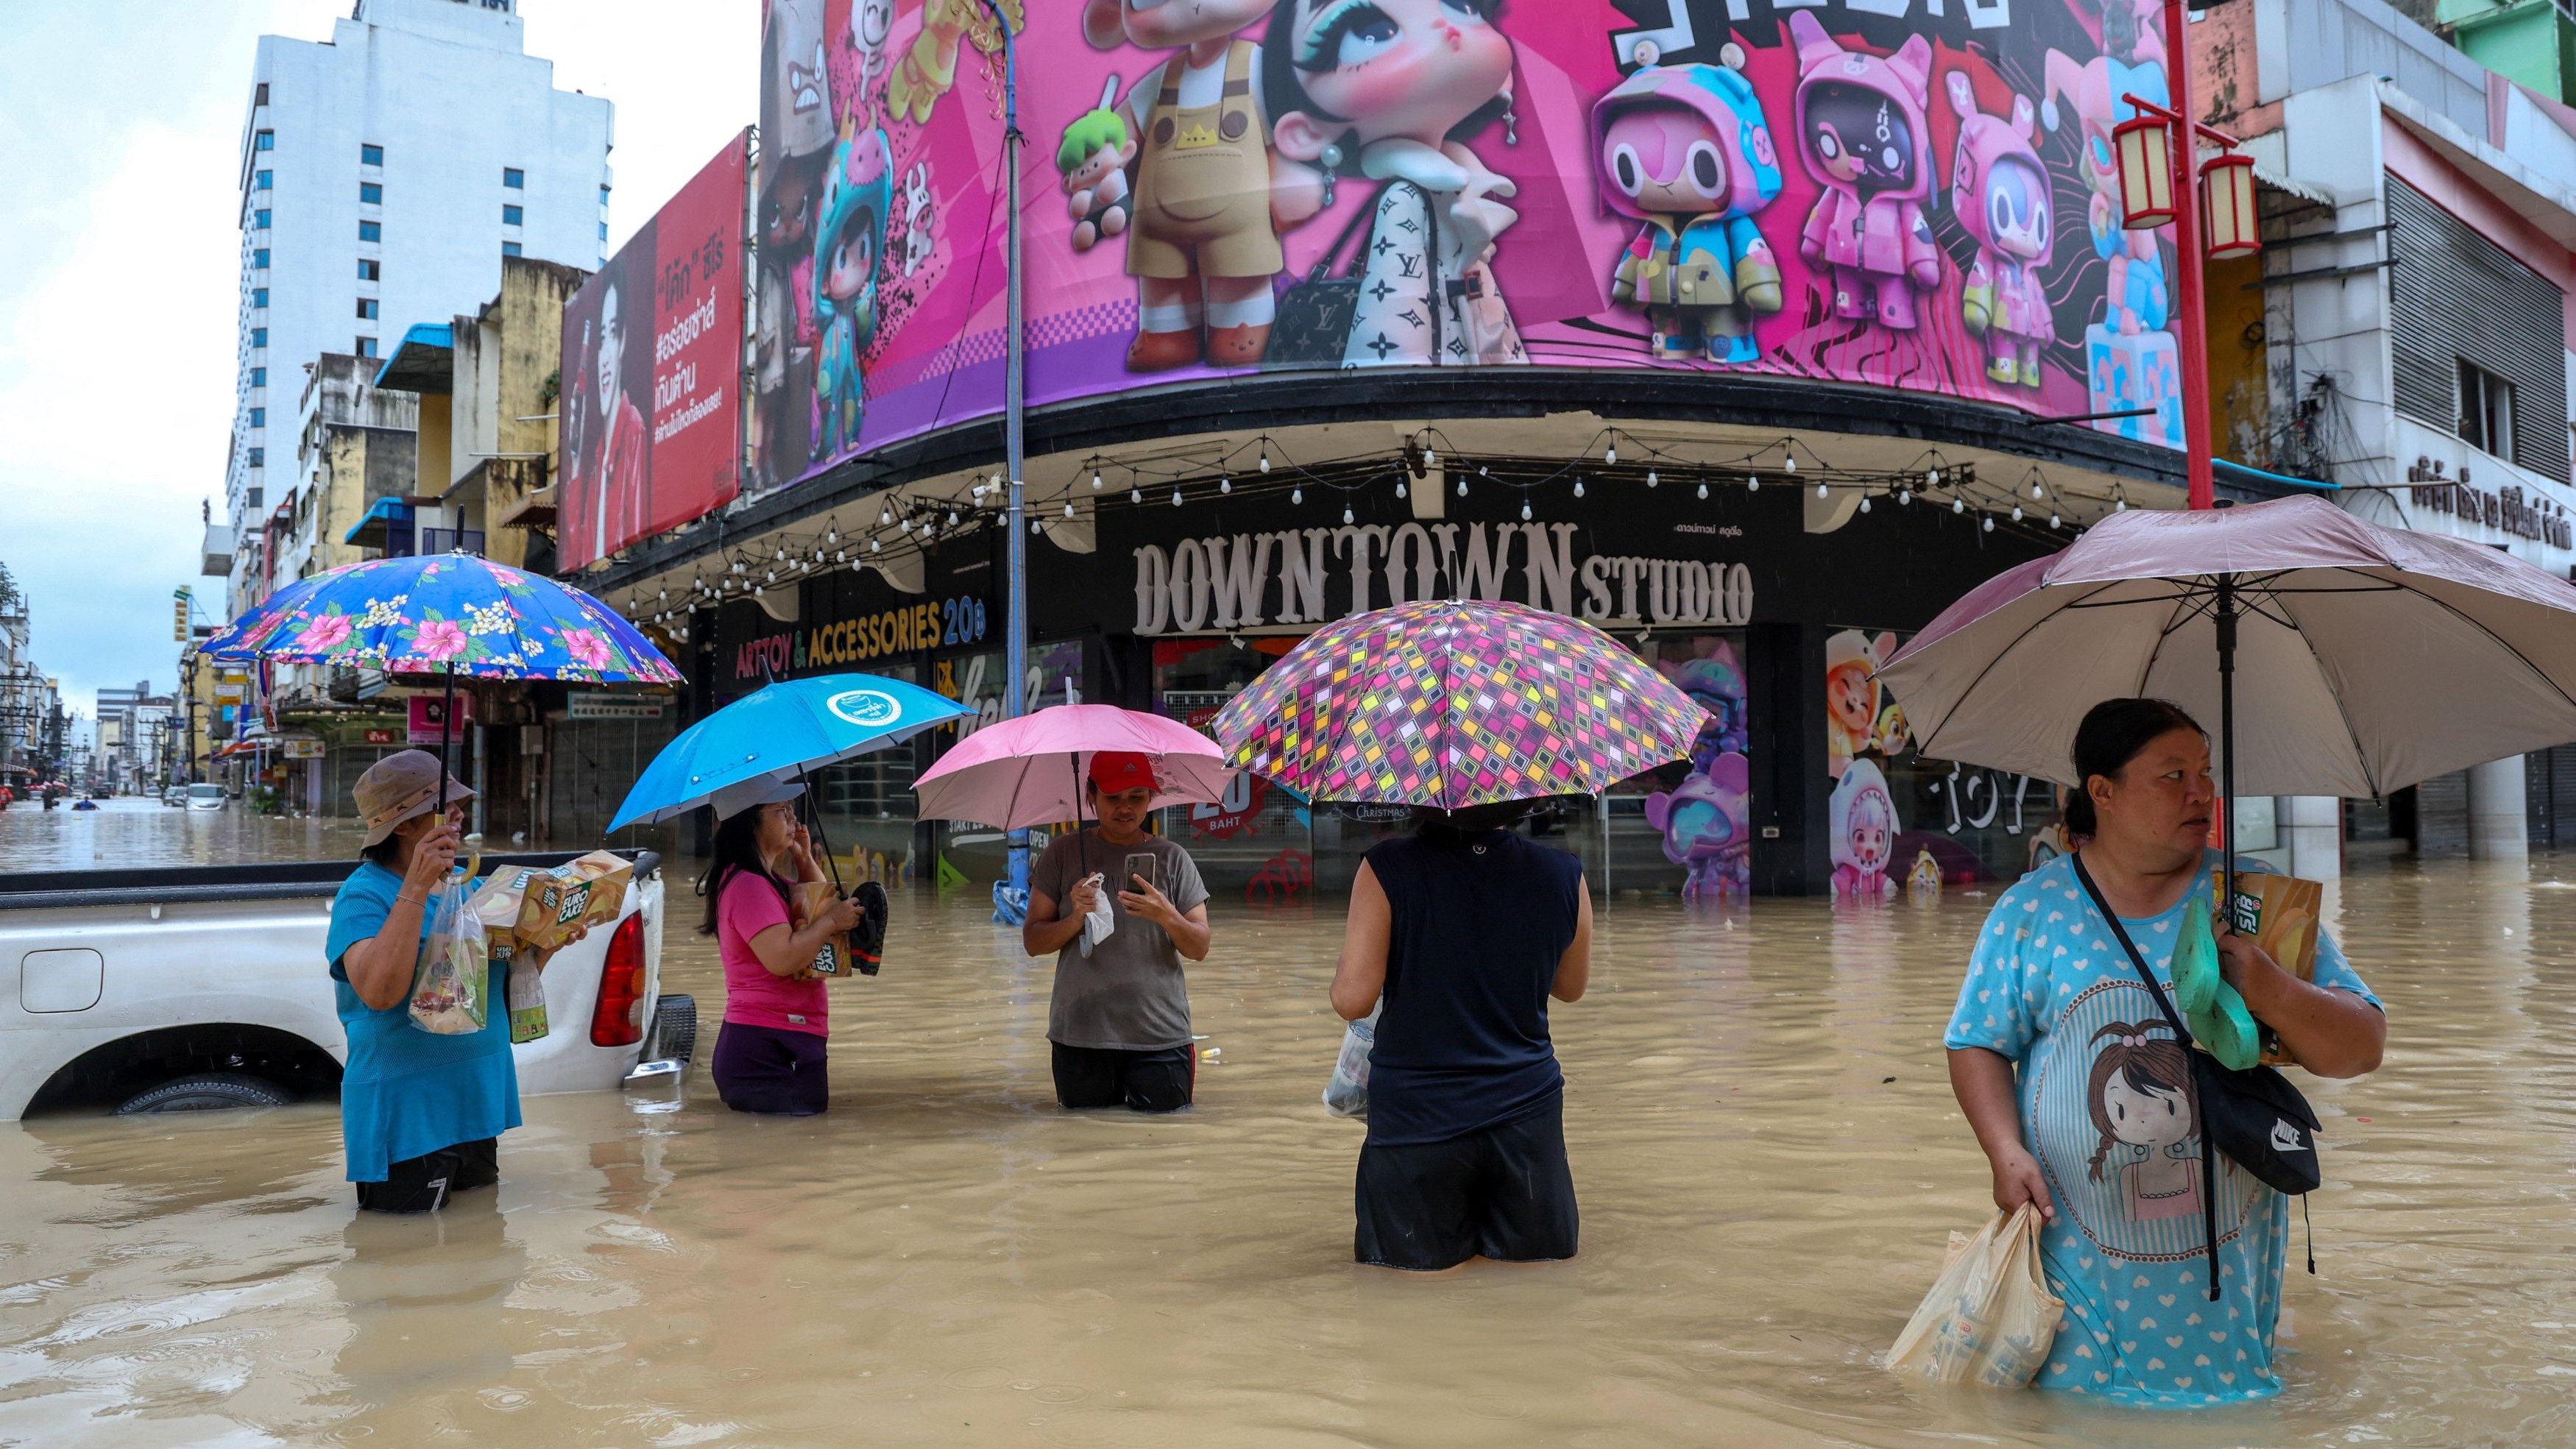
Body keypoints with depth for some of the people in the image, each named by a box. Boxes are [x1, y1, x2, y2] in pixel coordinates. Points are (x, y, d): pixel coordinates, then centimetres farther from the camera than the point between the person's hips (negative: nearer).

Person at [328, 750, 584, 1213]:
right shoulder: (364, 894, -13)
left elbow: (502, 987, 17)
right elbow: (379, 992, -31)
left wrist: (546, 946, -2)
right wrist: (417, 887, -31)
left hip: (477, 1101, 7)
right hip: (405, 1111, -7)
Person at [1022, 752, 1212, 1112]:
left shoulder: (1172, 859, 4)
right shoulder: (1065, 854, 3)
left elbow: (1199, 949, 1)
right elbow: (1033, 941, 2)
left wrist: (1165, 915, -19)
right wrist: (1076, 918, -17)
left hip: (1159, 1037, 0)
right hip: (1080, 1034, 1)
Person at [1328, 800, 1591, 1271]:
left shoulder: (1387, 871, -16)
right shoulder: (1563, 876, -6)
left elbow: (1352, 999, -15)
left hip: (1414, 1120, -2)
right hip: (1525, 1109, 2)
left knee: (1417, 1258, 18)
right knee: (1537, 1250, 22)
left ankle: (1446, 1241, 2)